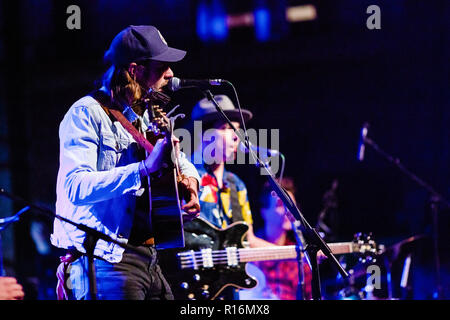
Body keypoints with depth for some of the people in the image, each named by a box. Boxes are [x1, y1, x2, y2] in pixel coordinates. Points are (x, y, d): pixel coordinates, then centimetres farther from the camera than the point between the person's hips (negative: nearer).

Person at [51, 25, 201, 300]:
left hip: (149, 256, 8)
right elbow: (76, 187, -23)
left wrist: (189, 180, 9)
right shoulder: (87, 114, -9)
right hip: (105, 259, -8)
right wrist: (144, 169, -30)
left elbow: (180, 161, 34)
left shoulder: (145, 116, 17)